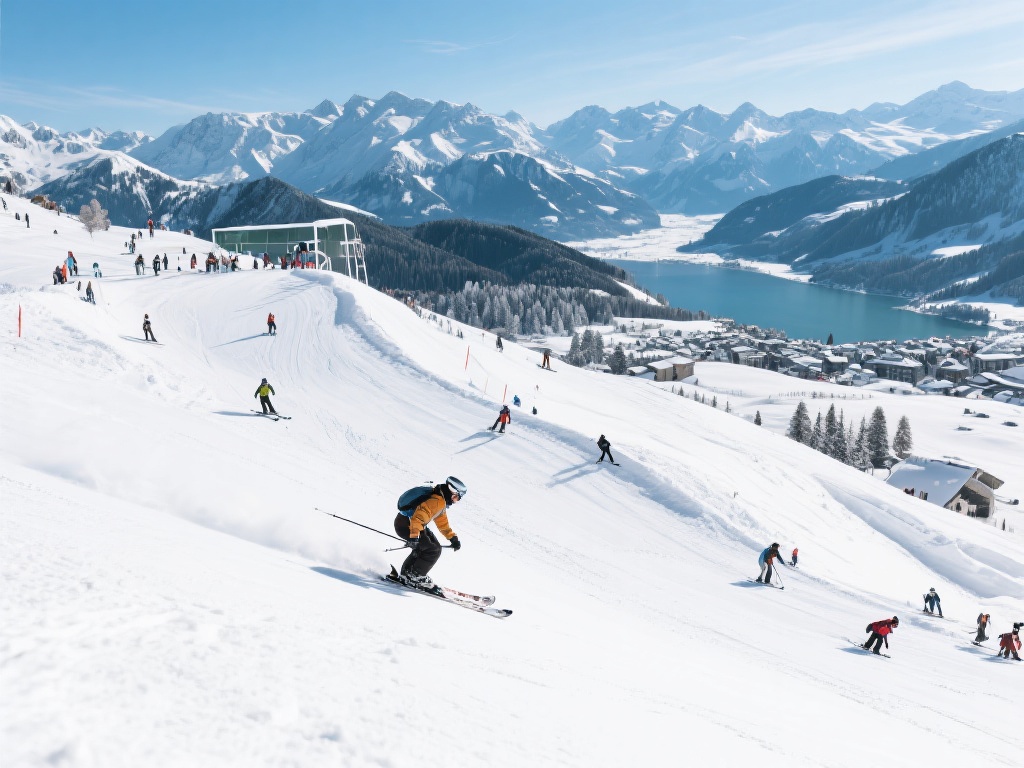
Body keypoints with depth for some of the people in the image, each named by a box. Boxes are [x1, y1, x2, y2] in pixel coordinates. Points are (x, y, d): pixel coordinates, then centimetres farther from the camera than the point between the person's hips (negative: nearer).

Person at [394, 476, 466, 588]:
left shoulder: (442, 502, 13)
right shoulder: (438, 501, -21)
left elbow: (442, 522, 25)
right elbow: (418, 517, -33)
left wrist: (453, 538, 22)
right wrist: (414, 536, -40)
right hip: (406, 526, -11)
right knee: (434, 550, -7)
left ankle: (407, 573, 27)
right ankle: (415, 577, -1)